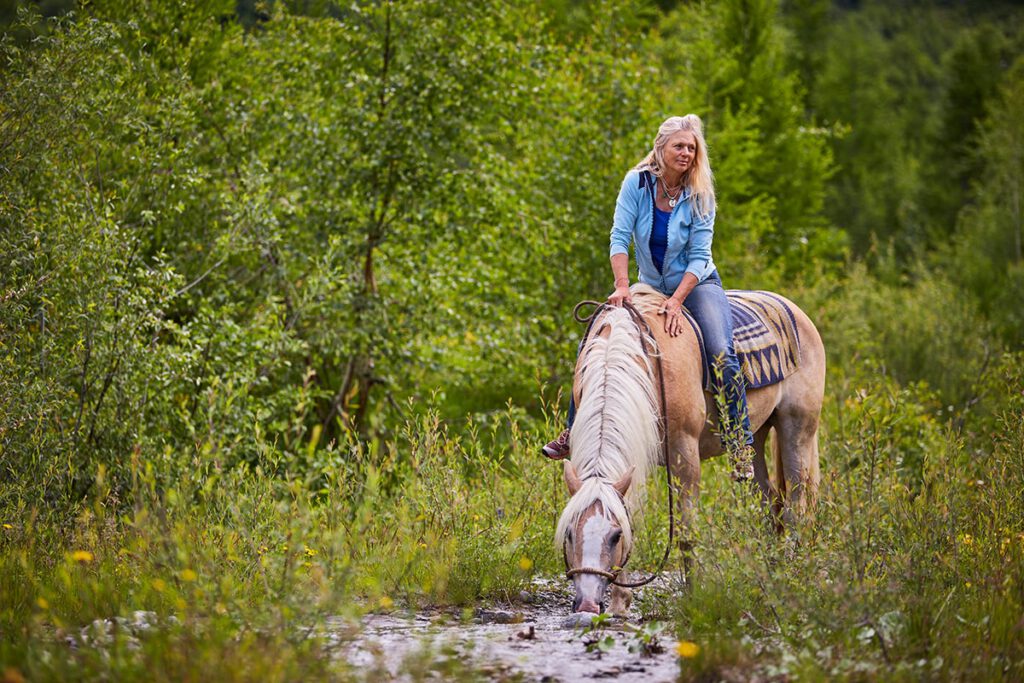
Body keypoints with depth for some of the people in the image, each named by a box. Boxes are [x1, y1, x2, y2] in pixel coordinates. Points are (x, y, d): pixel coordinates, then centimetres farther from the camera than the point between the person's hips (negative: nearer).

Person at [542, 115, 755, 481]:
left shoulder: (701, 197, -14)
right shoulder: (637, 183, -10)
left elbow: (699, 257, -16)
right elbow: (620, 237, -14)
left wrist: (677, 301, -28)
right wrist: (622, 286, -26)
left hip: (697, 285, -3)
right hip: (650, 288, 3)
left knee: (721, 353, -27)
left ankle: (741, 444, -21)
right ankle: (573, 430, 5)